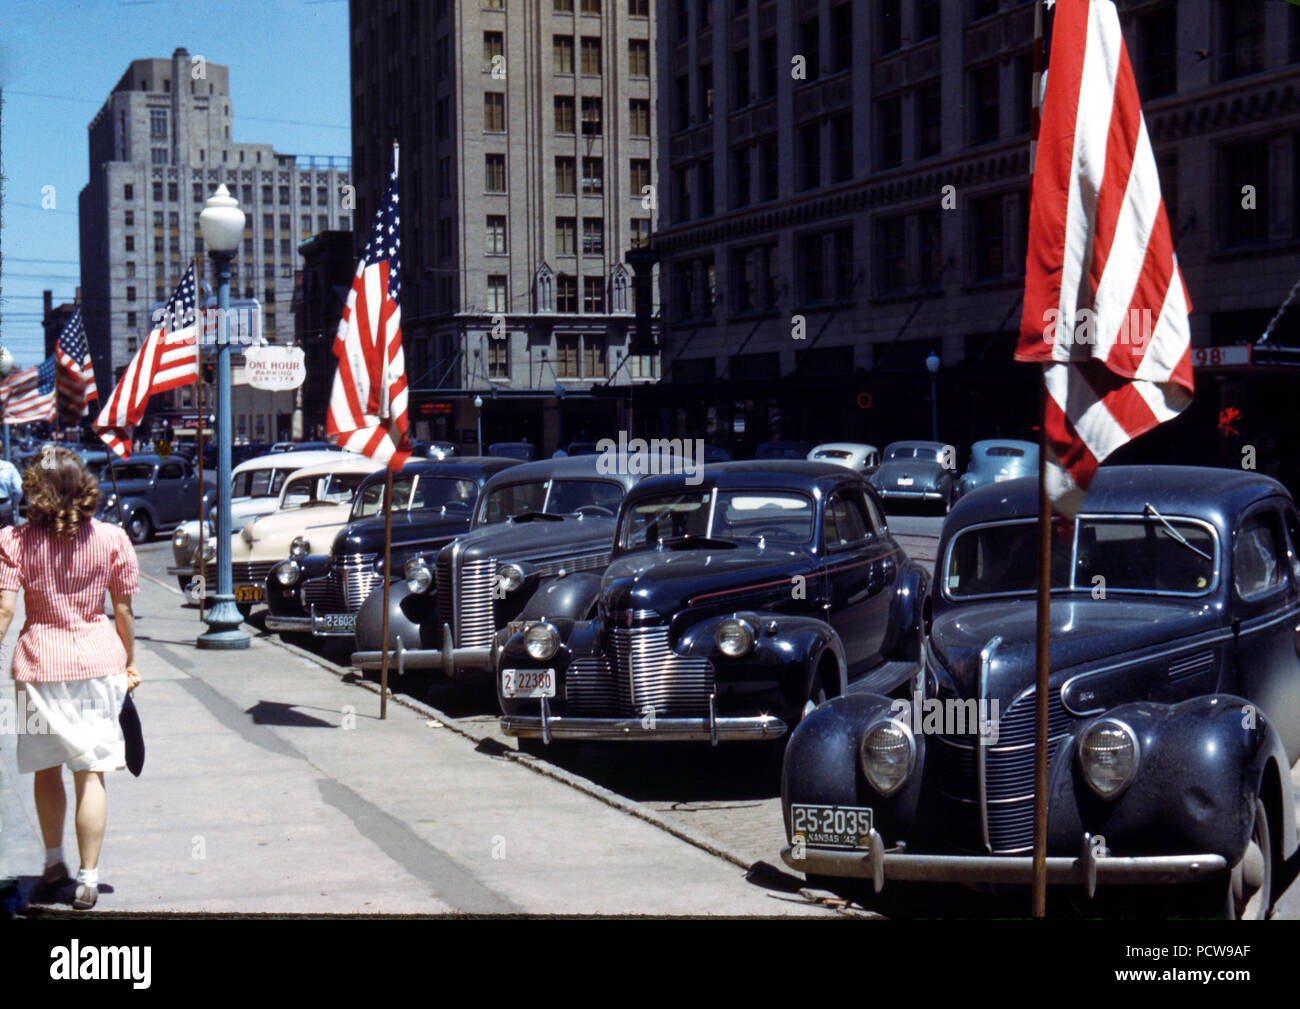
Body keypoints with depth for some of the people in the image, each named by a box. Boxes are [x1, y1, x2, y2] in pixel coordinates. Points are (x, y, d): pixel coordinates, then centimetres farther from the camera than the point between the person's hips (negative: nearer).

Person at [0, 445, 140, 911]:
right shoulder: (110, 539, -3)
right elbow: (123, 610, 3)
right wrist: (130, 662, 15)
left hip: (38, 663, 0)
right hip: (98, 662, 0)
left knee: (46, 768, 17)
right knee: (90, 773, 2)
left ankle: (54, 862, 28)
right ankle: (88, 878, 1)